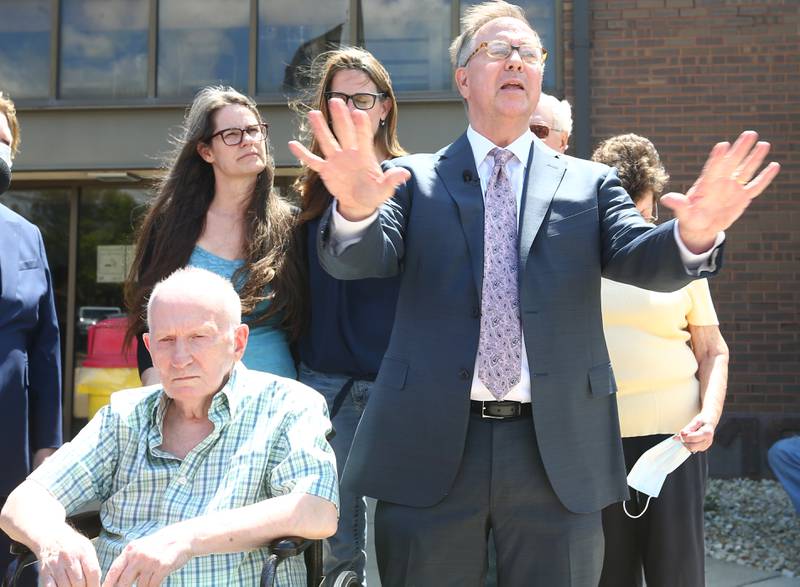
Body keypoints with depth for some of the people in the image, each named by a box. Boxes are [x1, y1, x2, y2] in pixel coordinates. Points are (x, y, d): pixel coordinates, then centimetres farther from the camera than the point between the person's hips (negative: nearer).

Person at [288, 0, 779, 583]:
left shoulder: (590, 183, 10)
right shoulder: (414, 179, 7)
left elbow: (641, 258, -4)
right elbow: (356, 258, -7)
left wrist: (694, 232, -28)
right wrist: (357, 207, -31)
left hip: (559, 451, 1)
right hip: (430, 446, -1)